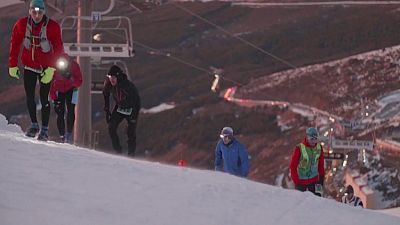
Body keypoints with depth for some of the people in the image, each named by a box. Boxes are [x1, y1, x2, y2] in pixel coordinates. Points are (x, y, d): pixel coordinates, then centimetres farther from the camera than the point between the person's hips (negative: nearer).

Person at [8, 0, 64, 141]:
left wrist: (51, 68, -21)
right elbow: (14, 45, 2)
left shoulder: (52, 27, -15)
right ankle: (34, 125, 15)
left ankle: (45, 129, 6)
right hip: (29, 67, 2)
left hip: (46, 69, -2)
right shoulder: (21, 25, -8)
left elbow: (58, 48, -14)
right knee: (29, 97, 0)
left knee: (44, 99, -3)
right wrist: (13, 65, 2)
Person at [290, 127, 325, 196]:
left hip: (314, 181, 3)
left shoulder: (319, 148, -4)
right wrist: (296, 181, -13)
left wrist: (321, 178, 7)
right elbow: (293, 166, -12)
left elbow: (321, 165, 8)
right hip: (301, 181, -3)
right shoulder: (299, 148, -17)